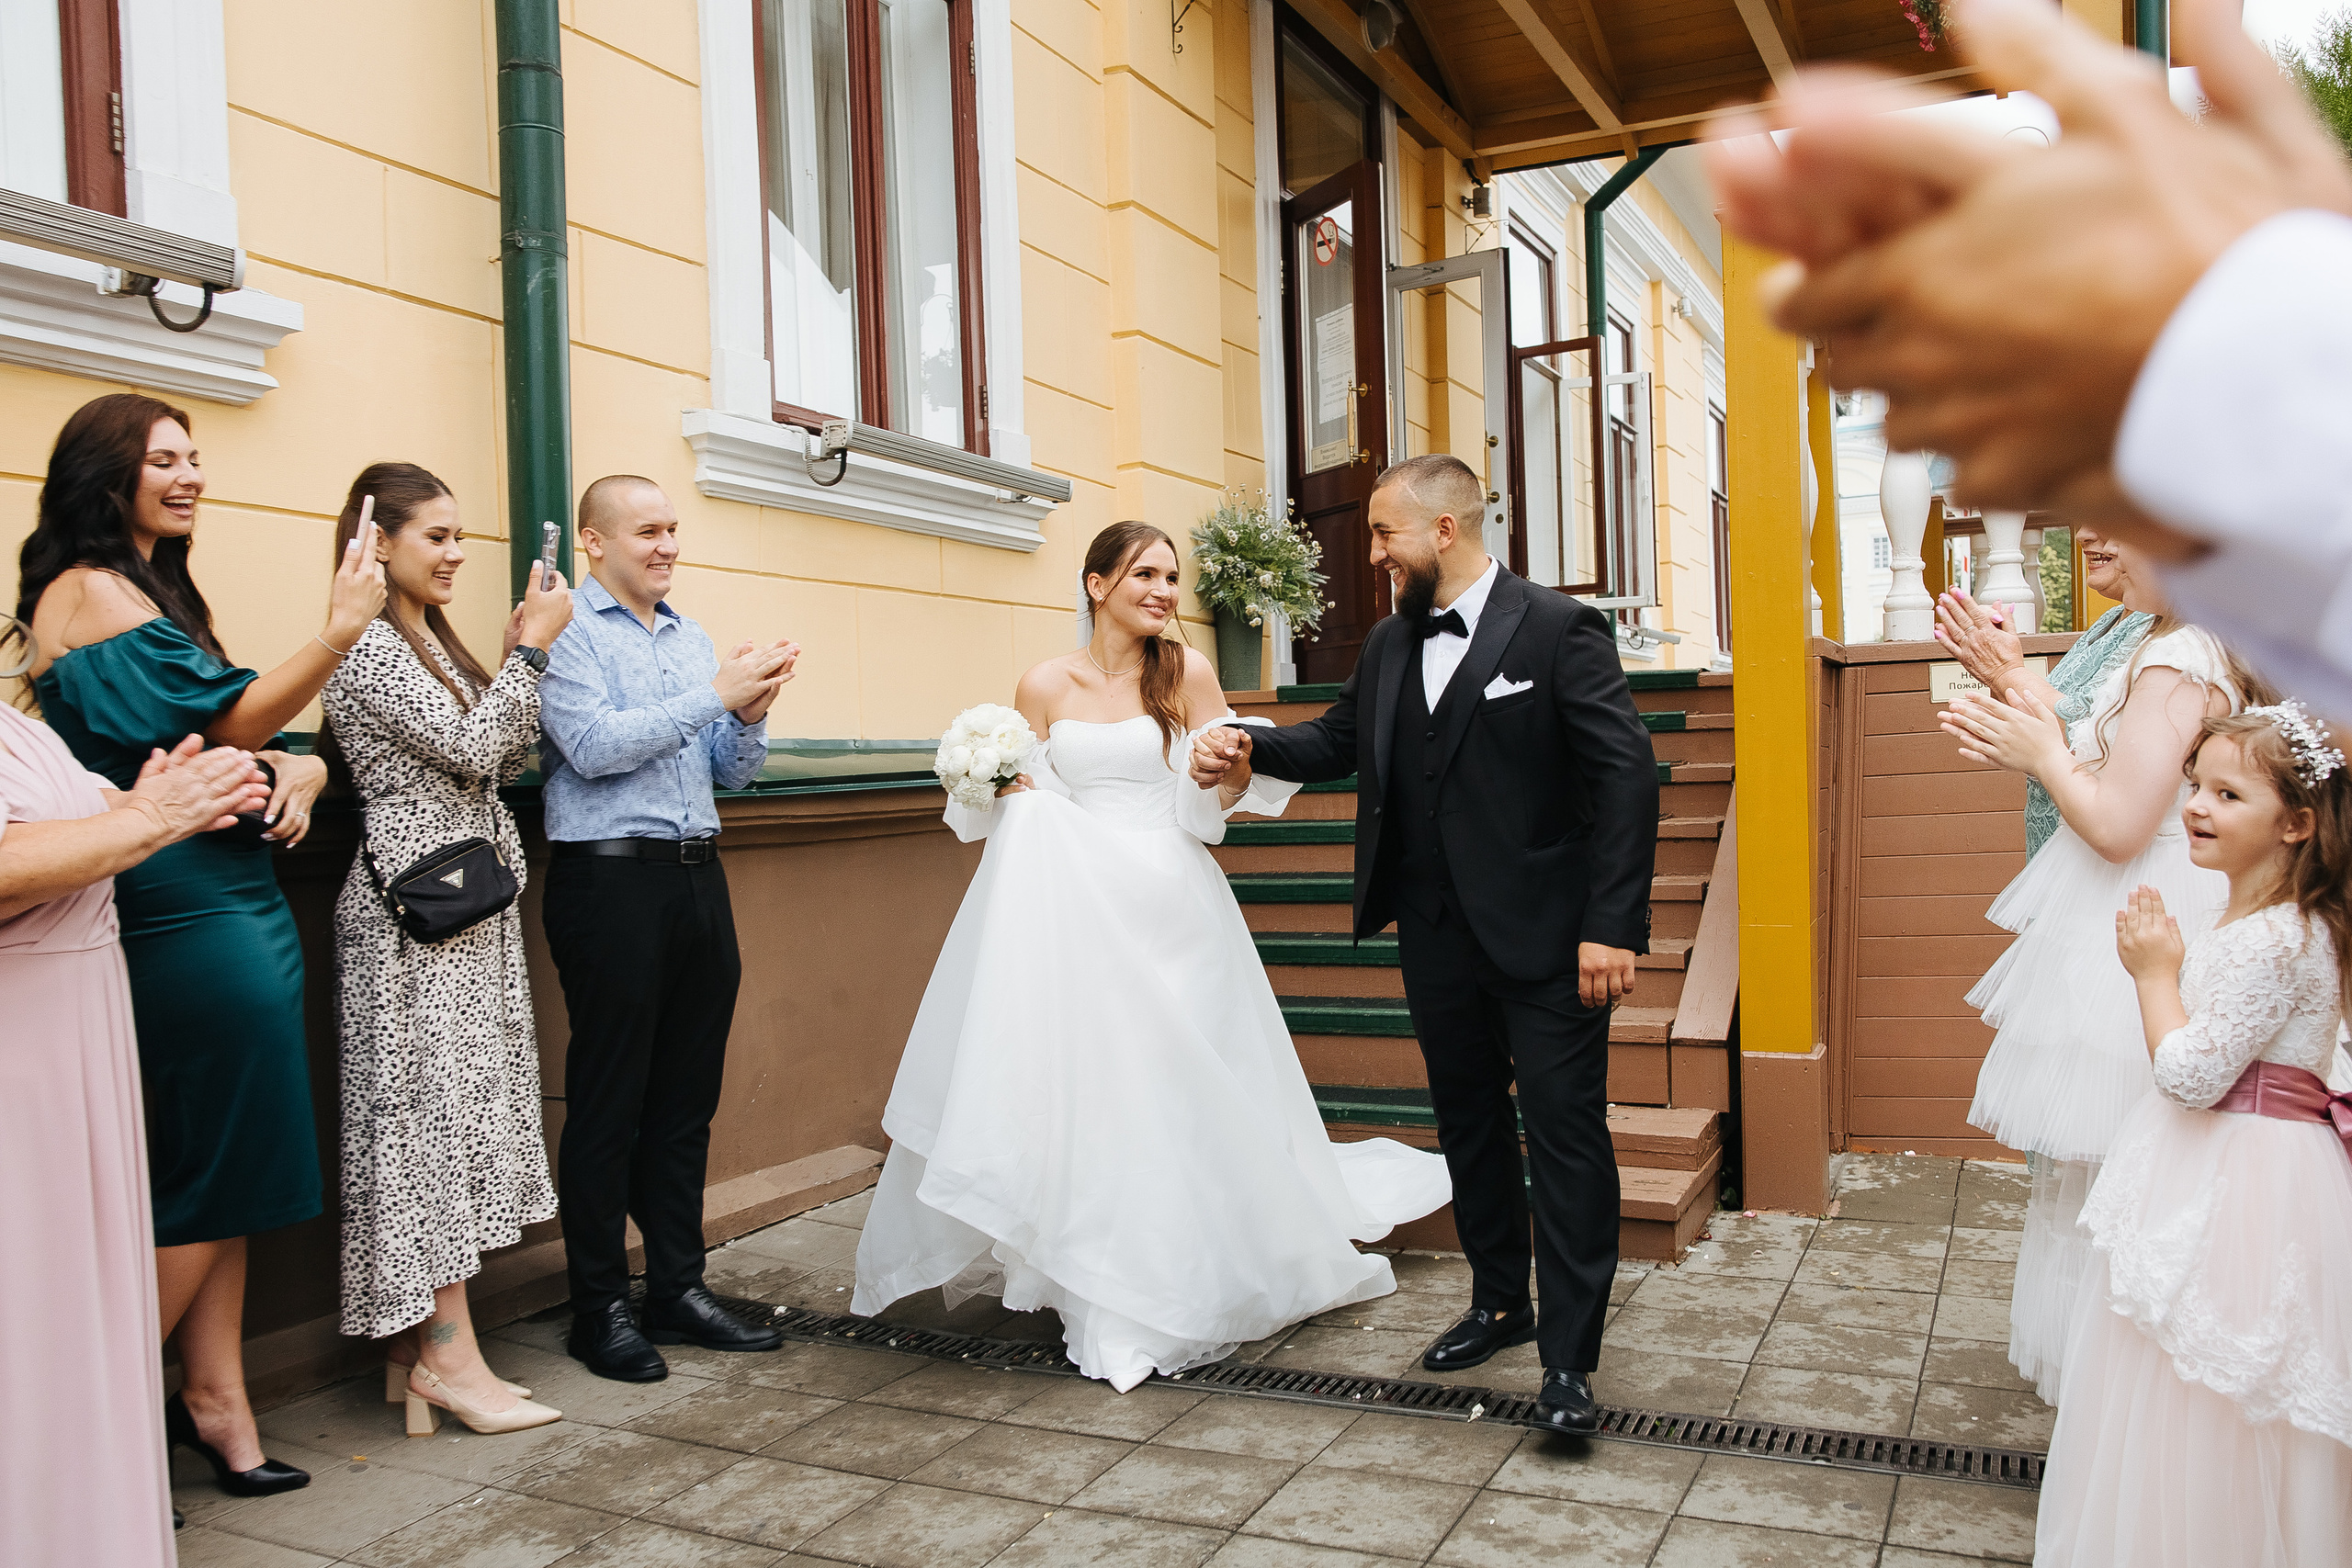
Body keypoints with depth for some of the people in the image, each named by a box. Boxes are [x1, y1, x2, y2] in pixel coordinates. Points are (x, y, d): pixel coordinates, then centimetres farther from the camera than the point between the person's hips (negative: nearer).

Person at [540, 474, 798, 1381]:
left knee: (688, 1095, 11)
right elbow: (593, 746, -16)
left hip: (698, 877, 7)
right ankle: (599, 1309, 13)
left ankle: (679, 1288, 22)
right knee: (608, 1101, 1)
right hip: (611, 878, -7)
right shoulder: (564, 632, -3)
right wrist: (715, 696, -16)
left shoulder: (692, 639, 18)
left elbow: (732, 771, 17)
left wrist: (752, 714, -4)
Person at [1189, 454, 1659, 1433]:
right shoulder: (1389, 645, 9)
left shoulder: (1557, 628, -10)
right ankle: (1500, 1303, 34)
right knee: (1469, 1123, 17)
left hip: (1545, 937, -6)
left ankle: (1569, 1357, 6)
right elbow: (1340, 739, 21)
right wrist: (1253, 751, 2)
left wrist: (1613, 927, -21)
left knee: (1564, 1130, -2)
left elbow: (1626, 775, -15)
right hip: (1437, 937, 7)